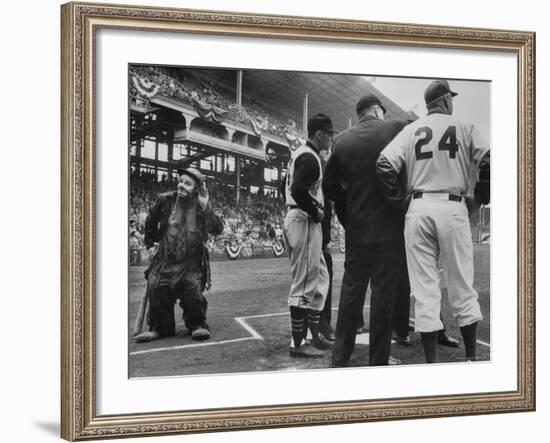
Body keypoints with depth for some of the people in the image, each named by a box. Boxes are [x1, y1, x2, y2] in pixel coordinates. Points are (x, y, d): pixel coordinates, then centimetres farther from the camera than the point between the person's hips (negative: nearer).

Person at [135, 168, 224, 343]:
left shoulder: (202, 207, -1)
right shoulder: (166, 200, 1)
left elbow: (218, 229, -13)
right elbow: (151, 221, 20)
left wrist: (205, 207, -19)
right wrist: (150, 243, 19)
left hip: (192, 261, -1)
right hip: (165, 258, 2)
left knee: (193, 289, -18)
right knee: (156, 287, -13)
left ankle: (198, 325, 2)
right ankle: (159, 327, 2)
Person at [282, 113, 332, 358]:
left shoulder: (299, 154, 17)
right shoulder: (310, 158, -15)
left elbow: (287, 185, 25)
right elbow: (298, 191, -27)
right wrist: (316, 212, -15)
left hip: (294, 217, 11)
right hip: (305, 221, -11)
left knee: (319, 279, 16)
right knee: (304, 285, -6)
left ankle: (314, 335, 22)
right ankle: (298, 344, 0)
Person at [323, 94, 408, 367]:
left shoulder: (342, 140, 2)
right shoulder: (397, 129, -7)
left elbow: (329, 185, 5)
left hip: (356, 229, 3)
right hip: (389, 228, -3)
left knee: (351, 291, 12)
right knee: (383, 294, 4)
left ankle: (340, 357, 18)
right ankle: (379, 360, 11)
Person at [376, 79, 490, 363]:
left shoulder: (411, 130, 10)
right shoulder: (464, 128, 7)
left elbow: (384, 166, -3)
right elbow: (489, 163, -6)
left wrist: (400, 199, 6)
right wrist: (479, 198, 5)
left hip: (418, 209, 1)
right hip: (453, 207, -1)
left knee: (425, 289, 3)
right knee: (462, 286, 9)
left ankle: (432, 364, 4)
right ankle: (471, 358, 15)